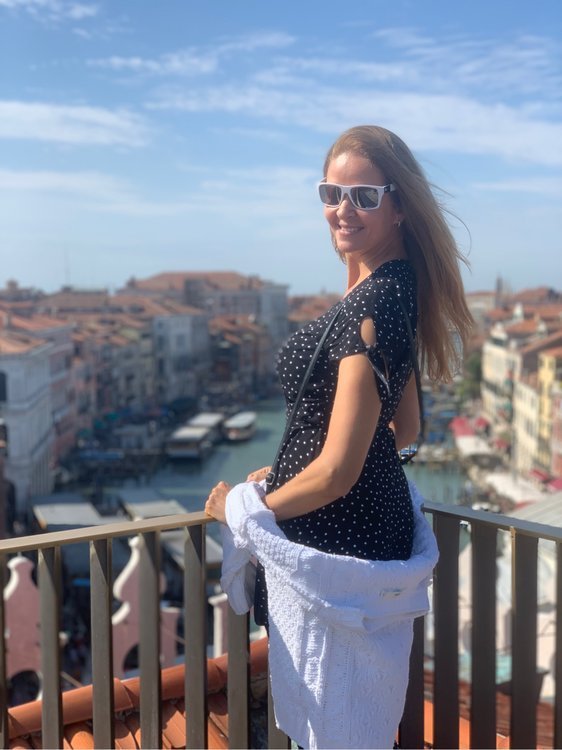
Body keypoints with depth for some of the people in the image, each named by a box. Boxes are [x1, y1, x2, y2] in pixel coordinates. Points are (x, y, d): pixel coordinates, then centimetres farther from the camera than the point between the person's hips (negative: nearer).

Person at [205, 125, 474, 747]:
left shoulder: (371, 307, -25)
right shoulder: (393, 288, 5)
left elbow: (336, 472, -26)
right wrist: (280, 471, 15)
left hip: (340, 535, -9)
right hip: (378, 517, 9)